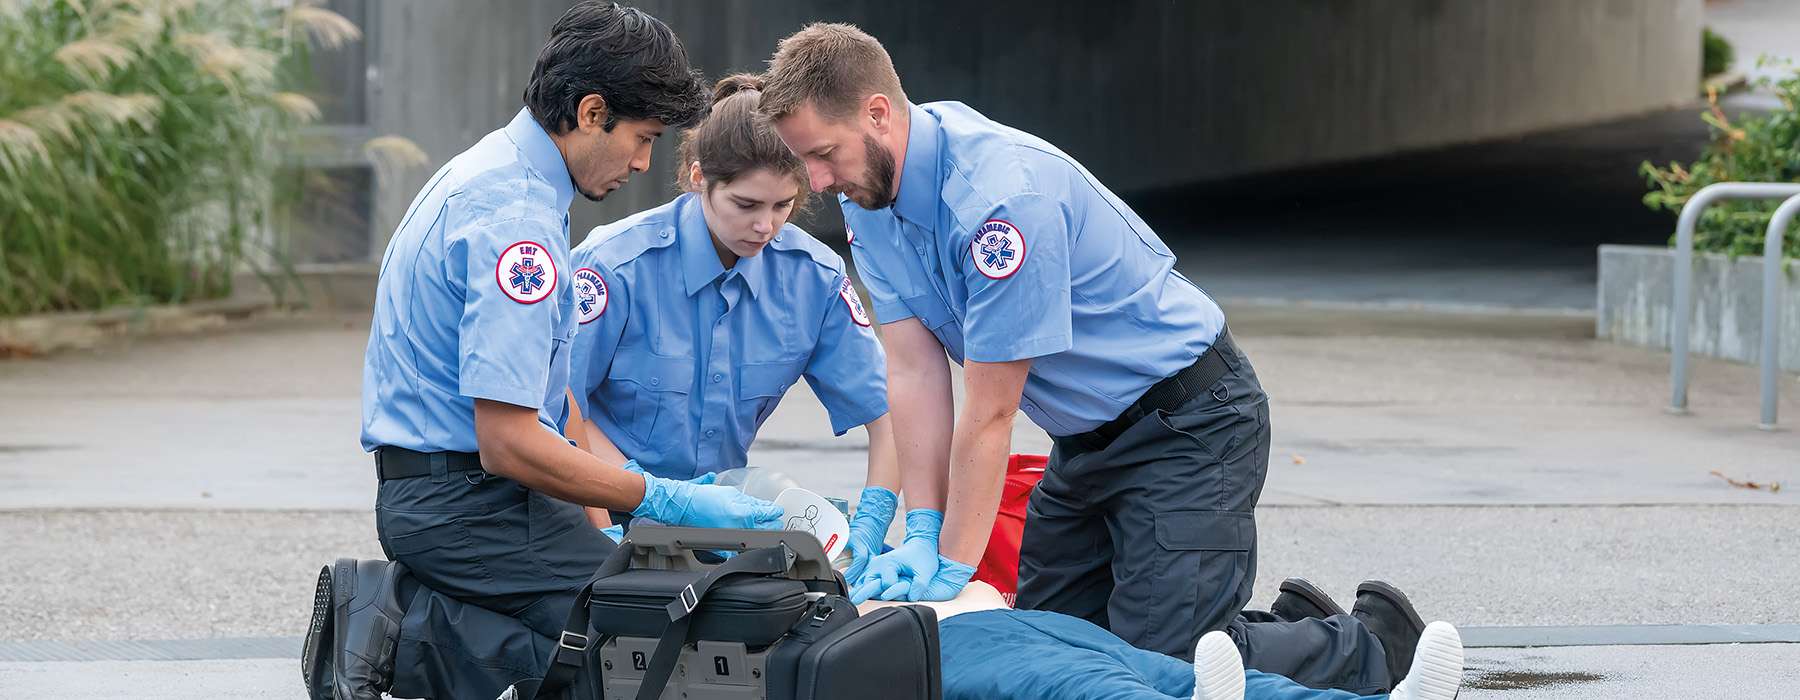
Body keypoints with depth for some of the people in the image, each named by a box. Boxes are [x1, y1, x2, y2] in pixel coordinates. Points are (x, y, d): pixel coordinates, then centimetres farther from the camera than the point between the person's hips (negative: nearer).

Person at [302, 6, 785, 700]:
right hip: (468, 503, -10)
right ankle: (409, 641, -13)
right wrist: (668, 500, -16)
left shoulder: (490, 170, 14)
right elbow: (508, 443, -23)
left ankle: (394, 602, 2)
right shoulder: (515, 218, -20)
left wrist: (624, 475, 15)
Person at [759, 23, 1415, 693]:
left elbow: (990, 412, -25)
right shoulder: (868, 196, -3)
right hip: (1089, 433, 9)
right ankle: (1295, 623, 22)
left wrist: (954, 565, -20)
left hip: (1190, 423, -9)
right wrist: (923, 536, -12)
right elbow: (913, 371, -4)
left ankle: (1374, 643, 8)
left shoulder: (1000, 194, -30)